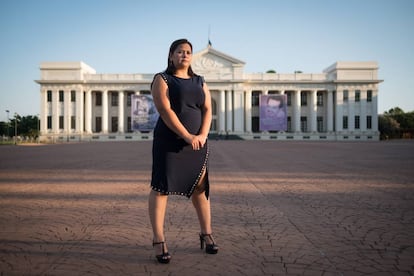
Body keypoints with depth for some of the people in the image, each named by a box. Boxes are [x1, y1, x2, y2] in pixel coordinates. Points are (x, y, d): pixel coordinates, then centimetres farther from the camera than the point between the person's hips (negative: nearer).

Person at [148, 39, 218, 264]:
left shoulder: (199, 82, 15)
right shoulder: (162, 80, 0)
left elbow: (207, 110, 6)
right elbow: (165, 111, -13)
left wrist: (203, 136, -12)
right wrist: (187, 136, -20)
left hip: (197, 143, 5)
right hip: (169, 141, -5)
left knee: (200, 187, 10)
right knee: (161, 187, -6)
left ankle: (206, 234, 23)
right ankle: (158, 241, 1)